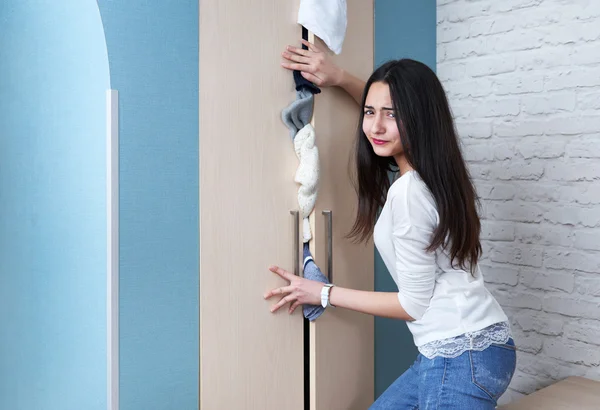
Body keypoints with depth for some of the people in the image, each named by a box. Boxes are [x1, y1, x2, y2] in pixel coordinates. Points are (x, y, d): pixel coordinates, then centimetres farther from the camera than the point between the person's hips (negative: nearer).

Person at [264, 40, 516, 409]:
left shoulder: (409, 192, -22)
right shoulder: (432, 169, 4)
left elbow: (414, 303, -14)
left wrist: (324, 294, -7)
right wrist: (339, 77, 16)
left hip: (462, 354, -9)